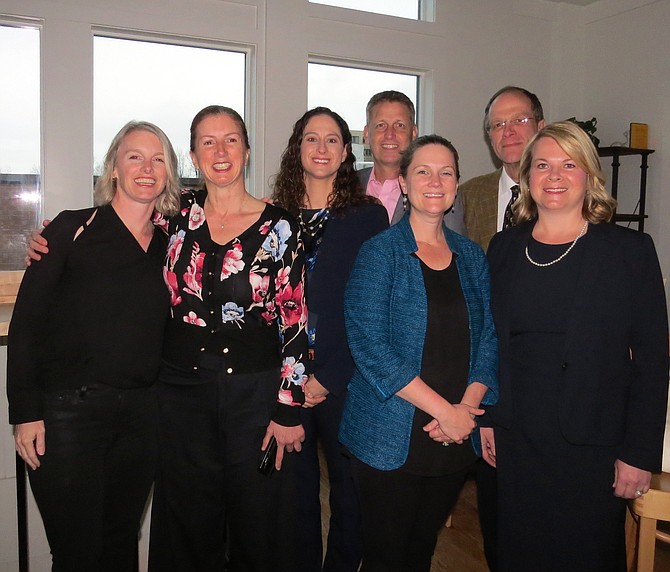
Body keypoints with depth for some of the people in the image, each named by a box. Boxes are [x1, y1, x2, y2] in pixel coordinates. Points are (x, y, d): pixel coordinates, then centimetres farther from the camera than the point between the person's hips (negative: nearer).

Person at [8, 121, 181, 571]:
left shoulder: (171, 243, 8)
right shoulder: (73, 229, -3)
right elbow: (26, 321, -6)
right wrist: (26, 412, -9)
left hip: (142, 412, 4)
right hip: (70, 410, -3)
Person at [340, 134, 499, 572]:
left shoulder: (472, 256, 8)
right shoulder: (379, 252, -8)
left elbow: (488, 339, 5)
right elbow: (370, 346, -16)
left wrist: (466, 408, -11)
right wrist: (443, 409, -18)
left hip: (455, 438, 5)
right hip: (391, 438, -4)